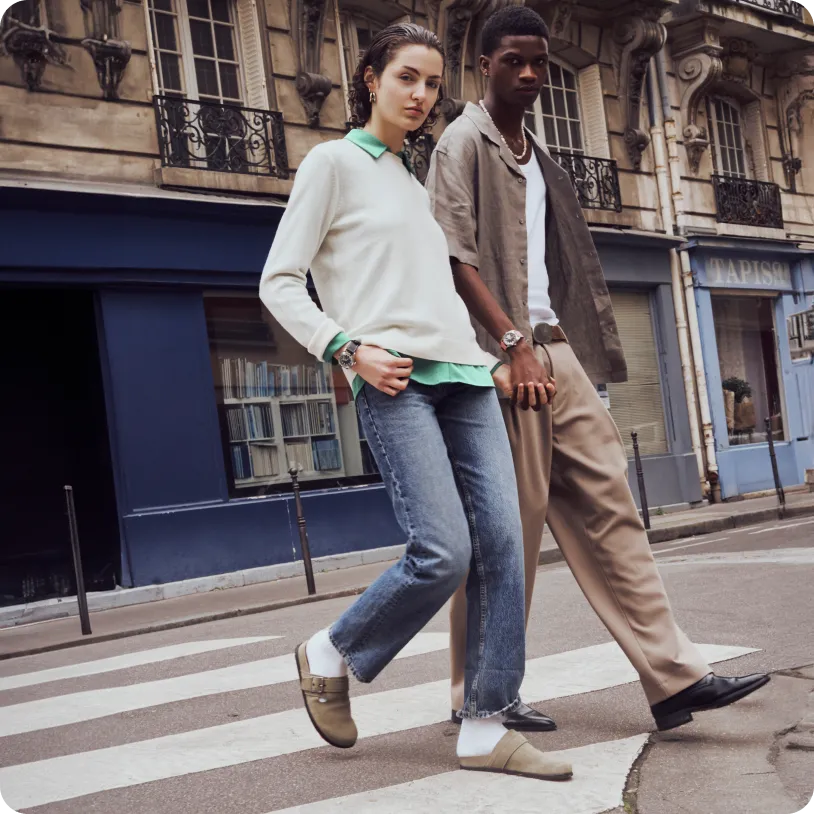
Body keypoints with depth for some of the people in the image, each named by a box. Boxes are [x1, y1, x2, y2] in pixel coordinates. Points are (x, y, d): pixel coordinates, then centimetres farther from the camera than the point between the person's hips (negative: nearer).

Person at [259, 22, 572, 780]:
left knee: (502, 541, -4)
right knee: (443, 551, -17)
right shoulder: (333, 162, 5)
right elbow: (279, 283, -1)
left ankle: (485, 729, 3)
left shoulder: (415, 180, 25)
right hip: (393, 379, -7)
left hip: (464, 374, 7)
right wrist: (348, 350, -14)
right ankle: (329, 656, 9)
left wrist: (491, 351, 15)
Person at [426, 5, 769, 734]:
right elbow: (456, 256, -12)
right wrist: (514, 344, -19)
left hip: (554, 349, 8)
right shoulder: (465, 141, -1)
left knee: (607, 504, 2)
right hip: (502, 354, -8)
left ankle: (674, 676, 3)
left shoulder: (535, 156, 22)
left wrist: (550, 340, 13)